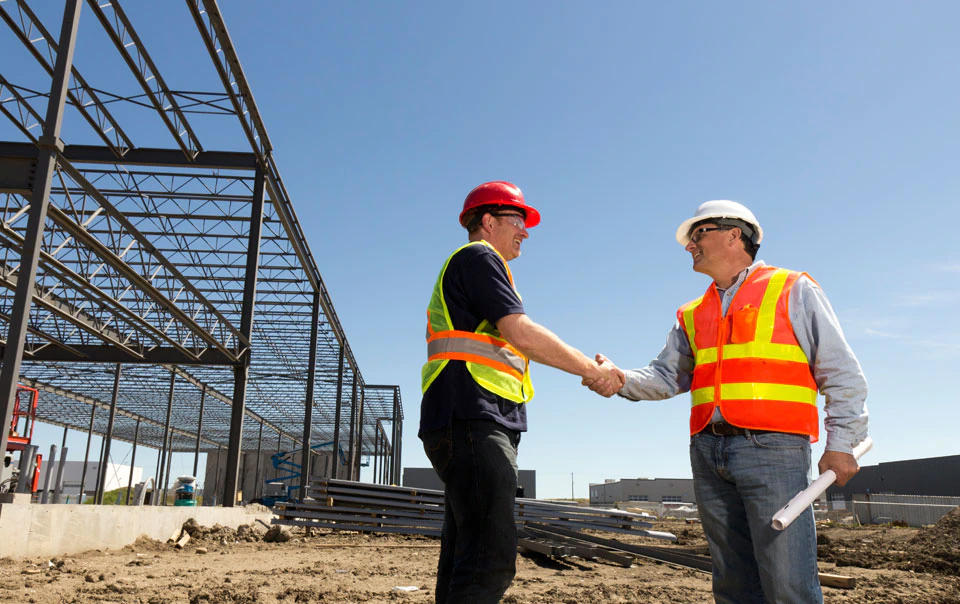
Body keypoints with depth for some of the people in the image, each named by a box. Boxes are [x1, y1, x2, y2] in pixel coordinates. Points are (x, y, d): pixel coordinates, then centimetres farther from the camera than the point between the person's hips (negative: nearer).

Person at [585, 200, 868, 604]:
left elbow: (840, 372, 2)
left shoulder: (792, 290, 7)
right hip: (709, 453, 5)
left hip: (772, 449, -5)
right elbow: (667, 376, 12)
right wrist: (622, 381, -8)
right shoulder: (692, 316, 21)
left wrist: (841, 443, -6)